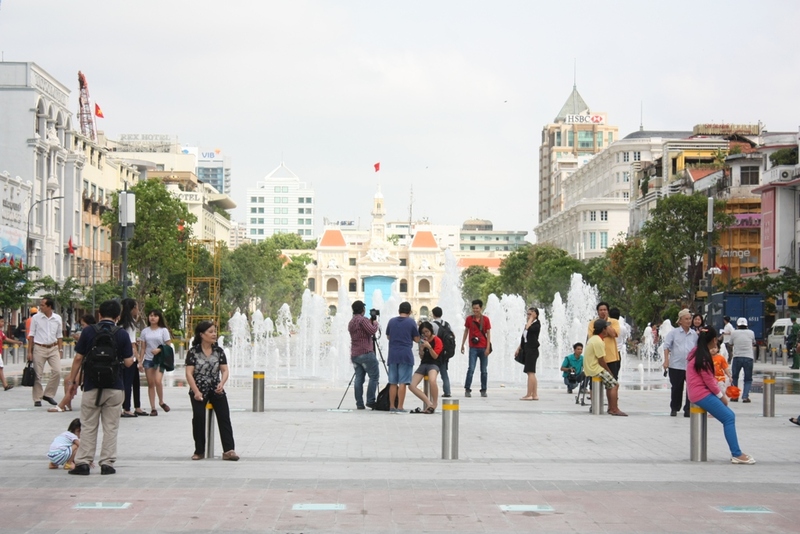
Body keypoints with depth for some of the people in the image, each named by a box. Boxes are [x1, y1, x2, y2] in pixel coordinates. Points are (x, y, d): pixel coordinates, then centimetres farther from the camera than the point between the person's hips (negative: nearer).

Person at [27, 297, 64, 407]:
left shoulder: (57, 318, 4)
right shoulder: (36, 318, -2)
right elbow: (31, 335, 2)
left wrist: (60, 350, 5)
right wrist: (29, 352, -1)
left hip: (53, 348, 2)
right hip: (39, 348, -2)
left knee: (57, 371, -9)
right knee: (37, 374, 0)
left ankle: (48, 394, 7)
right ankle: (37, 399, 9)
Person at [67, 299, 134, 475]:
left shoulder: (88, 332, -3)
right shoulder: (122, 334, -3)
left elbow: (78, 358, -2)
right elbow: (128, 362, -4)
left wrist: (72, 380, 8)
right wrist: (131, 354, 17)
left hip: (91, 386, 0)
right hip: (114, 387, 0)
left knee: (88, 426, 8)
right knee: (111, 427, 8)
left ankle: (83, 462, 7)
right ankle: (107, 464, 7)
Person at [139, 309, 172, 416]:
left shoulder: (163, 330, 2)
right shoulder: (145, 331, 10)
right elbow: (143, 348, 11)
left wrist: (159, 350, -18)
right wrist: (140, 362, 4)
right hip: (148, 360, 3)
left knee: (157, 381, -20)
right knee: (150, 383, 2)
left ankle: (161, 402, 2)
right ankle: (153, 408, 5)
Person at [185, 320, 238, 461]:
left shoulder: (219, 351, 7)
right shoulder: (193, 352, -2)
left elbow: (224, 370, 4)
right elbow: (189, 373, -7)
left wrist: (222, 383, -17)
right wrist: (196, 391, -18)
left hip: (216, 390, 3)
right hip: (199, 390, -2)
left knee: (224, 416, -10)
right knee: (198, 417, -14)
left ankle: (228, 450, -13)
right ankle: (199, 451, -1)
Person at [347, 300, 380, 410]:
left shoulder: (351, 322, 18)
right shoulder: (362, 320, -9)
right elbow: (372, 331, -19)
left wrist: (370, 322, 20)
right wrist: (375, 323, -1)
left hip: (354, 355, 8)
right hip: (366, 353, -8)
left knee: (359, 379, 5)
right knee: (374, 376, -3)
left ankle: (359, 404, 0)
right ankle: (370, 401, -10)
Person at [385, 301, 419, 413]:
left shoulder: (391, 321, 8)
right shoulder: (411, 322, -3)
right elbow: (417, 339, 1)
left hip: (393, 355, 4)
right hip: (406, 354, -4)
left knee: (393, 382, 10)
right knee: (403, 382, -4)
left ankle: (392, 406, 11)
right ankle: (400, 407, -7)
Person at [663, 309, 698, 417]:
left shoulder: (694, 334, 9)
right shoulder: (674, 332, 1)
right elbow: (666, 346, -2)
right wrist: (666, 360, -11)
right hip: (676, 366, -2)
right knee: (676, 388, 8)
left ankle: (688, 409, 4)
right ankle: (674, 408, 23)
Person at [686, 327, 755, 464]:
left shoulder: (697, 352, 13)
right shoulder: (703, 357, -18)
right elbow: (708, 380, -17)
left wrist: (720, 393, 9)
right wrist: (721, 395, -5)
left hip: (701, 391, 10)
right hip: (701, 394, -10)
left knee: (730, 416, 7)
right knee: (728, 418, -13)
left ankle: (736, 452, 4)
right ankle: (737, 454, -15)